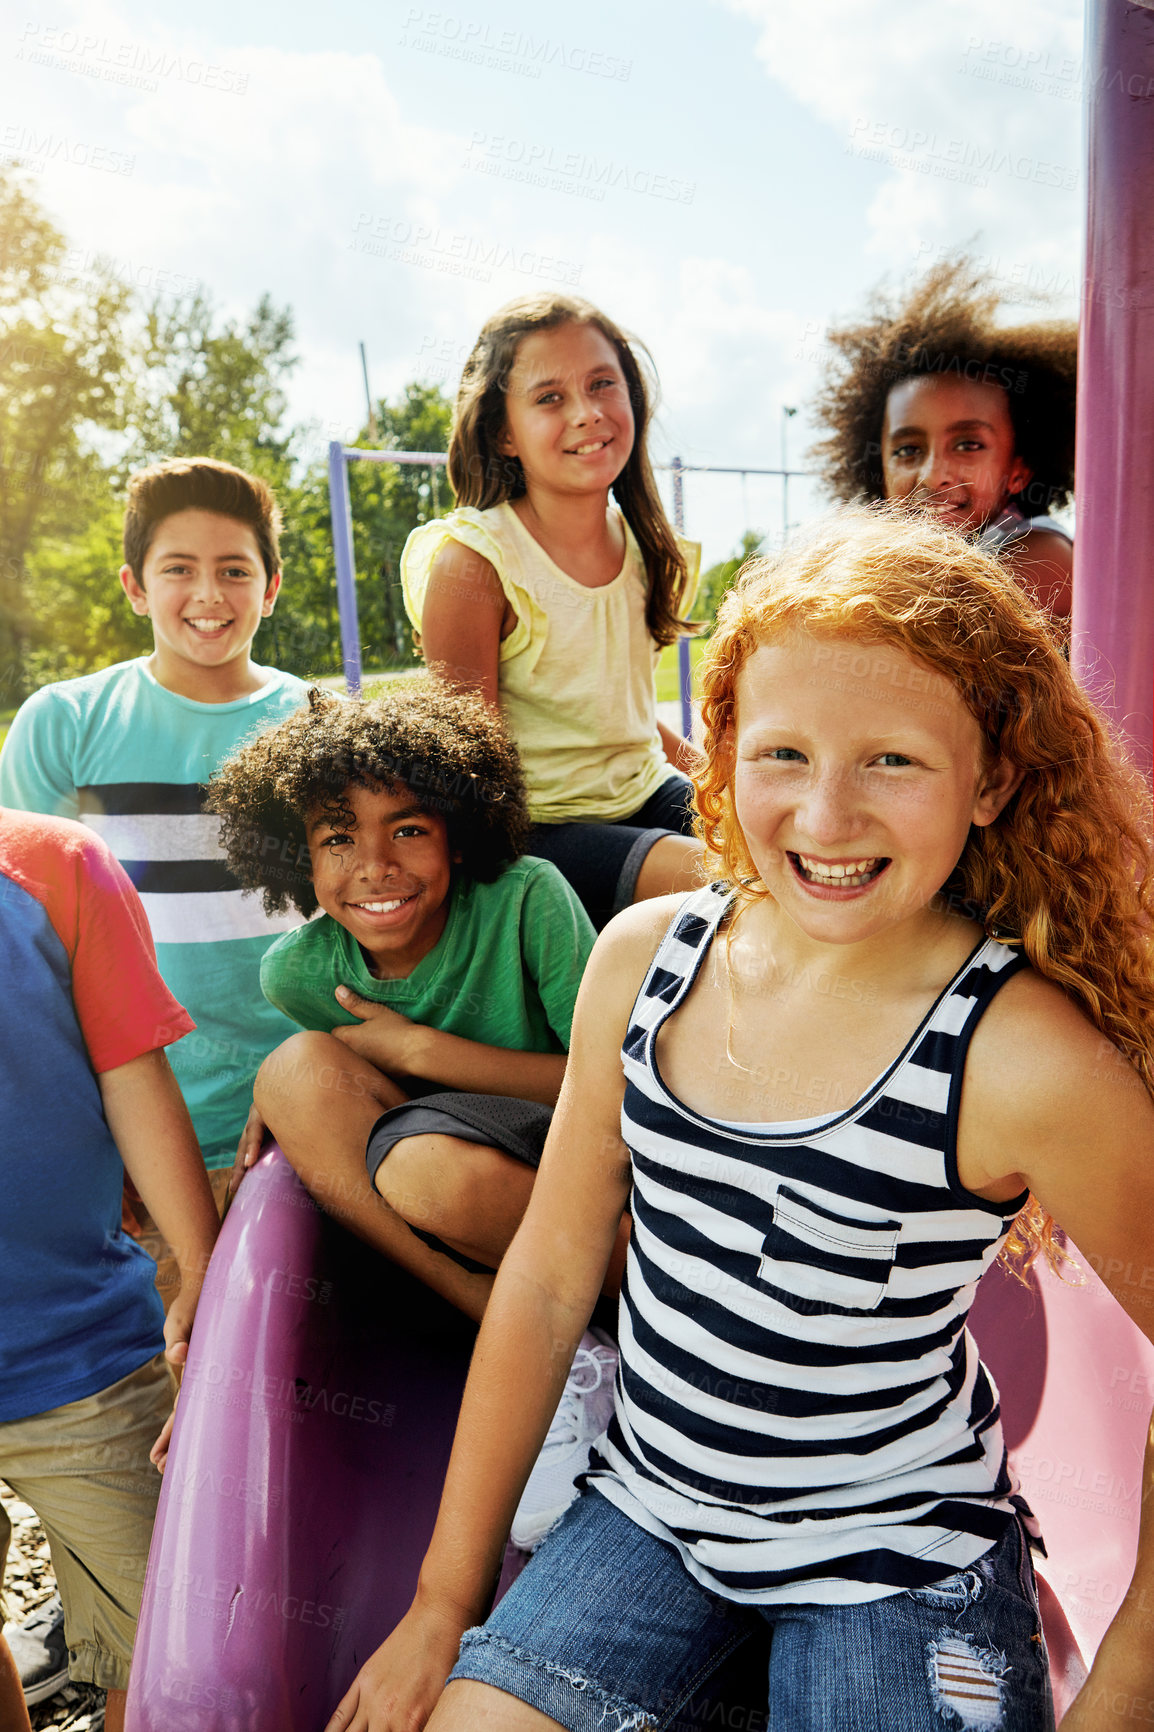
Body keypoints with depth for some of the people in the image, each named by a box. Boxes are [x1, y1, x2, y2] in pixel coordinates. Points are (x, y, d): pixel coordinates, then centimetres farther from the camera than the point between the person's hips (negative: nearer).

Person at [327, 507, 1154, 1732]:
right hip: (647, 1509, 3)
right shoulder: (644, 954, -10)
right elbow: (548, 1276, -3)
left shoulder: (1025, 1059, -24)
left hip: (894, 1557, -3)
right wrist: (445, 1604, 2)